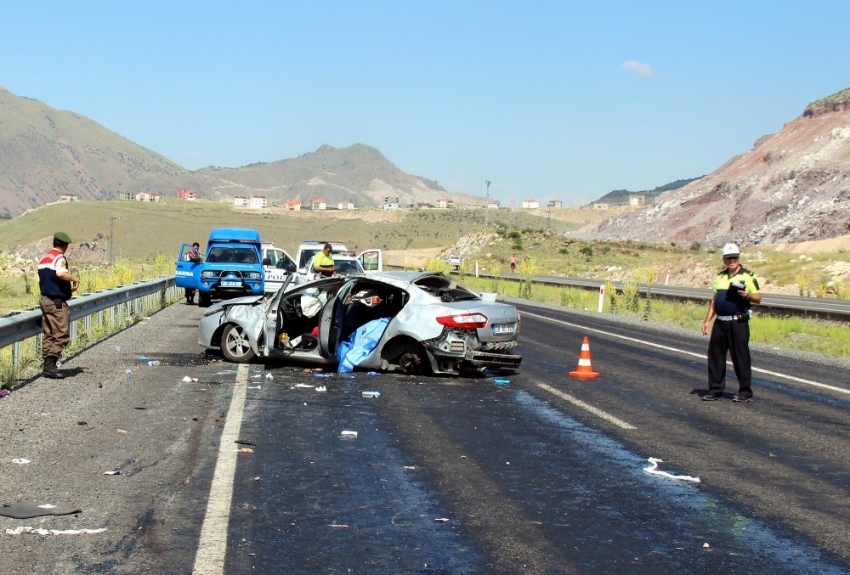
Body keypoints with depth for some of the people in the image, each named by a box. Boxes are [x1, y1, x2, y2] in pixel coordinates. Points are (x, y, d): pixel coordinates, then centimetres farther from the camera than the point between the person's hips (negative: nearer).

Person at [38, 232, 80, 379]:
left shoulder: (44, 258, 16)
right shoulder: (59, 257, -12)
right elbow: (60, 273, -33)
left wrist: (68, 288, 21)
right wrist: (75, 278, -15)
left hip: (44, 299, 9)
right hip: (57, 302, -9)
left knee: (49, 334, 12)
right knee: (61, 335, -6)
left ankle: (47, 366, 13)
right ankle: (50, 366, -12)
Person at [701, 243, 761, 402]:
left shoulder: (747, 276, -2)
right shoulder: (720, 277, 16)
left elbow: (758, 298, -4)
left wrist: (748, 295, -25)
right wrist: (707, 320, 15)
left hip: (738, 323, -6)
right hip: (720, 323, 6)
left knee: (741, 357, -2)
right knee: (715, 355, 7)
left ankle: (745, 392, 5)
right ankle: (715, 391, 15)